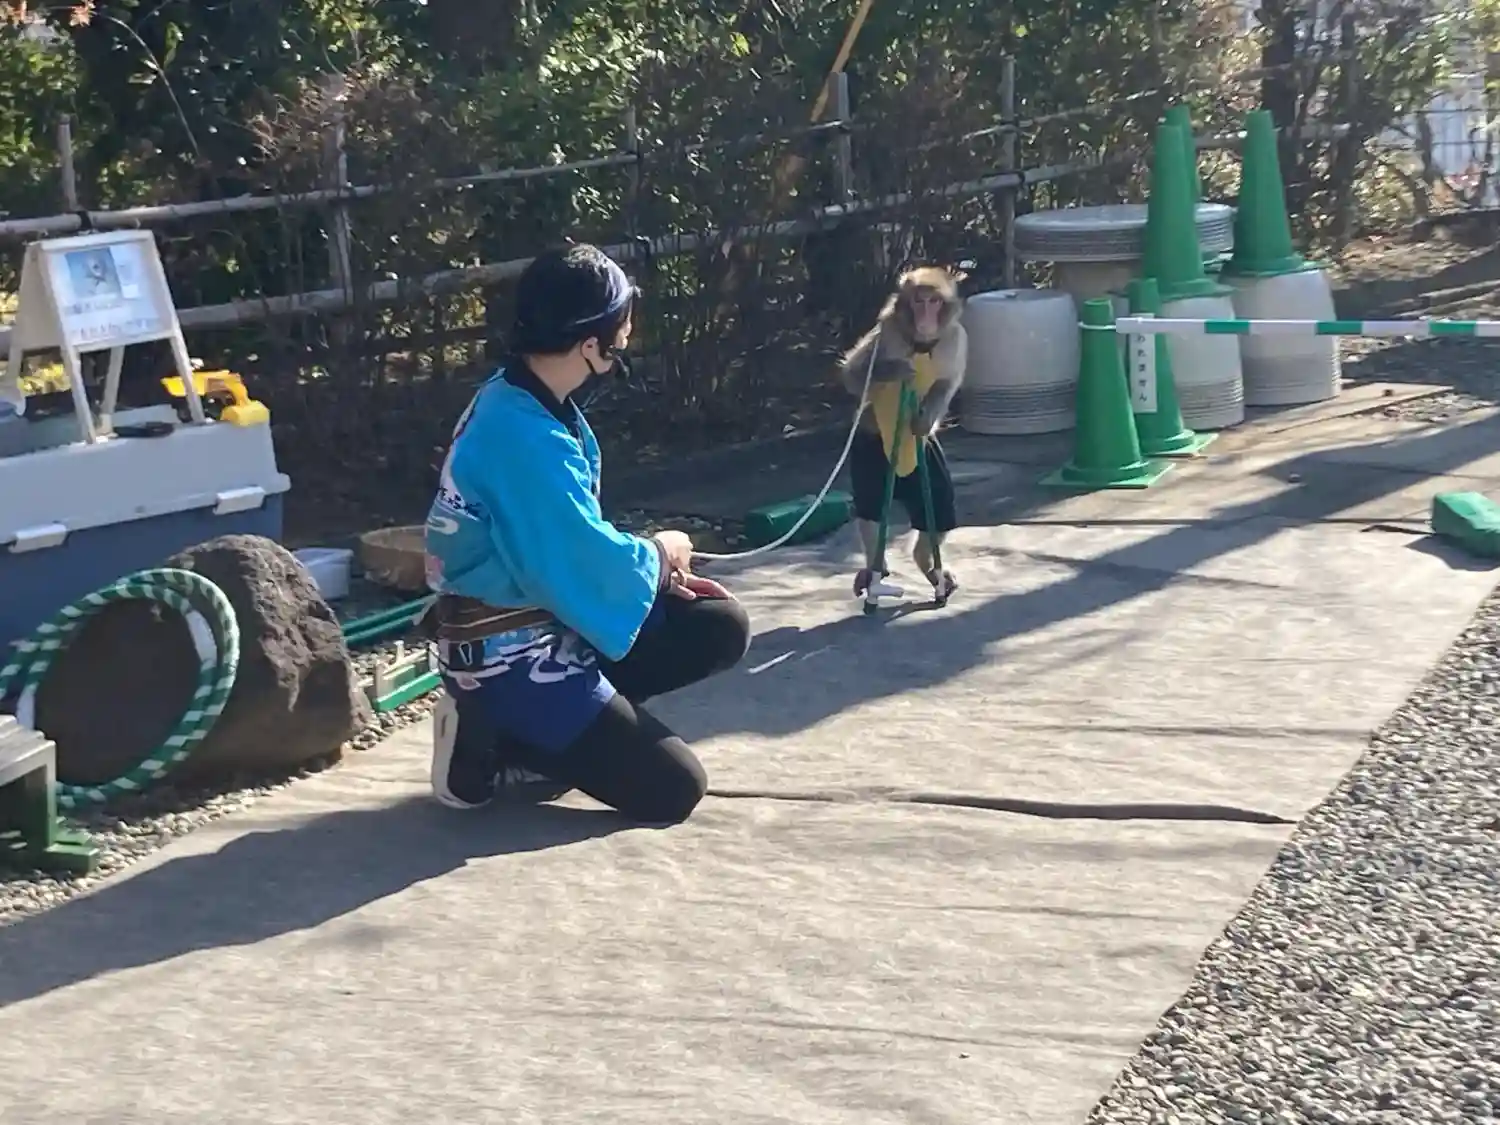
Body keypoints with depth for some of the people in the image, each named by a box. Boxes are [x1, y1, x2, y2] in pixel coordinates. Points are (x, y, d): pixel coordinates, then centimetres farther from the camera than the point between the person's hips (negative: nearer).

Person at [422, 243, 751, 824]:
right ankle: (491, 752, 0)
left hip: (553, 625, 10)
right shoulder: (522, 434, -27)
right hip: (511, 659, -10)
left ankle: (551, 734, 5)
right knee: (671, 791, -8)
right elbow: (586, 562, -25)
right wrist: (659, 554, -5)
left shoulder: (527, 404, 4)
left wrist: (654, 570, 3)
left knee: (721, 628, 8)